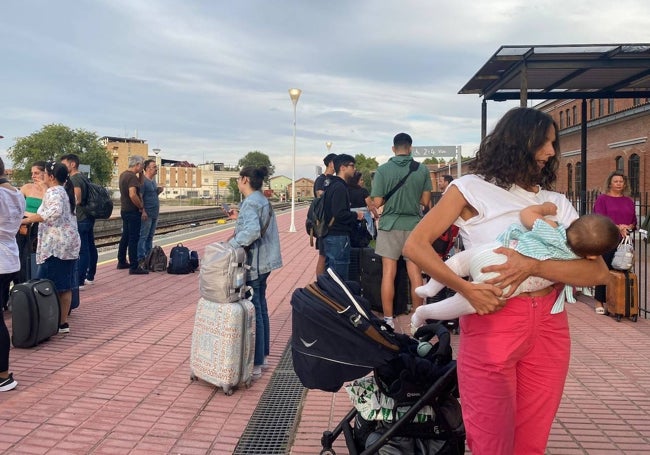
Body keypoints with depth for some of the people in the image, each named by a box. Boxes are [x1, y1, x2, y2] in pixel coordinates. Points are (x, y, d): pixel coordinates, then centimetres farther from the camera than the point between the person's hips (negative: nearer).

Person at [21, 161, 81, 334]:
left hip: (56, 244, -9)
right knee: (65, 285, 10)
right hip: (70, 242, 9)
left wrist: (27, 220, -26)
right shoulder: (66, 191, 17)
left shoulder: (53, 191, -11)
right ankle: (63, 322, 14)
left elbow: (55, 211, -30)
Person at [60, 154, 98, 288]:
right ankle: (90, 277, 25)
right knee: (90, 247, 15)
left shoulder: (74, 179, -14)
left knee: (82, 250, -9)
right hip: (88, 217, 10)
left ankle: (79, 282, -8)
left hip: (80, 220, -10)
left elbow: (77, 200, -23)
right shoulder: (83, 177, 16)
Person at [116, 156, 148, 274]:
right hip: (133, 211, -10)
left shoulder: (123, 175, 13)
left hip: (124, 210, 10)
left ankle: (121, 262, 28)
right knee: (134, 239, -7)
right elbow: (132, 194, -30)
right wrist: (141, 207, -18)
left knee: (125, 237, 18)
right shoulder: (132, 177, -18)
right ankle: (134, 267, -4)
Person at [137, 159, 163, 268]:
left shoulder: (153, 181, 16)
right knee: (143, 237, -6)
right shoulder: (143, 181, -11)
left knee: (150, 237, 12)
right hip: (147, 214, -9)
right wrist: (143, 211, -23)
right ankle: (141, 260, -3)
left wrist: (159, 191, 6)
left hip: (154, 214, 9)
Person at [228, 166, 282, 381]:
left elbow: (252, 231, -32)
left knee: (253, 312, -3)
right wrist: (239, 218, 16)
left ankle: (255, 364, 6)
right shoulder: (263, 200, 13)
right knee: (261, 308, 17)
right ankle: (263, 356, 28)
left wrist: (233, 242, -22)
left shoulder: (250, 203, -17)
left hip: (252, 264, -10)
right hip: (264, 262, 10)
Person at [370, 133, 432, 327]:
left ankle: (388, 319, 8)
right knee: (415, 275, 7)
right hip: (414, 225, 2)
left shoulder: (383, 170, -5)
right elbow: (425, 201, 2)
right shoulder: (422, 170, 0)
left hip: (390, 225, -1)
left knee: (388, 273, 4)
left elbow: (378, 202, -7)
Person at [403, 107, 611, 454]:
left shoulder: (558, 203, 11)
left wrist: (533, 266, -18)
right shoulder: (472, 189, 0)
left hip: (549, 326, 4)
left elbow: (599, 272, -1)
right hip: (492, 323, -4)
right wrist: (466, 289, -21)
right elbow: (415, 245, -8)